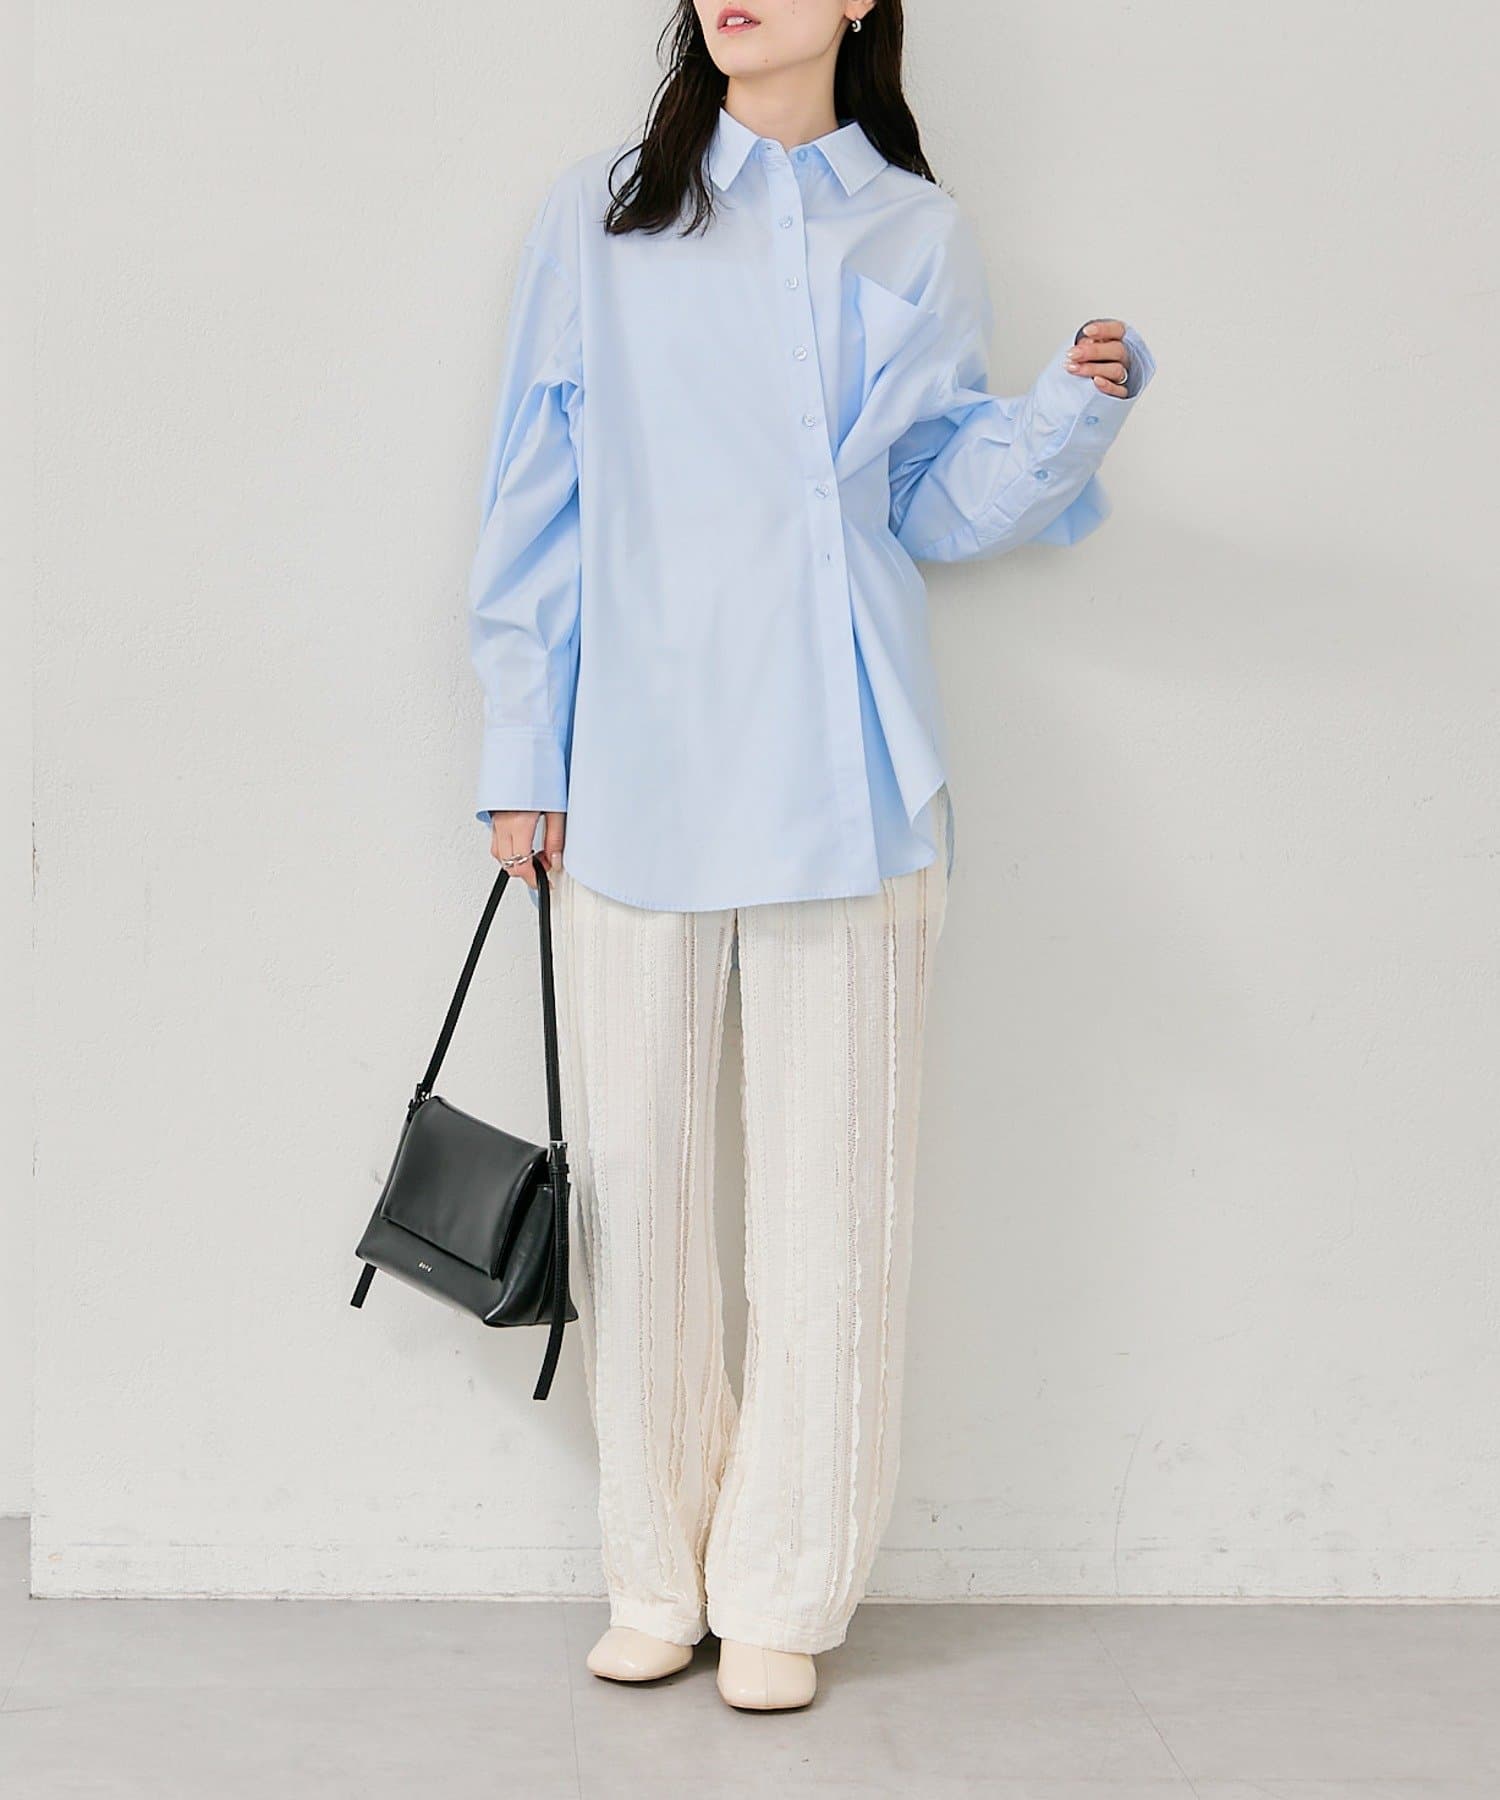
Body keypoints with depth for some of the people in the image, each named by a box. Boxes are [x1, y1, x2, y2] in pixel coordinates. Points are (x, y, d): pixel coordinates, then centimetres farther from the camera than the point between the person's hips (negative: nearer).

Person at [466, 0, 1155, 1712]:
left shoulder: (916, 236, 10)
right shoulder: (597, 219, 8)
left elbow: (939, 503, 12)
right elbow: (537, 499, 7)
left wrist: (1066, 415, -7)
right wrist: (521, 752, 3)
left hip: (836, 779, 0)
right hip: (636, 773, 0)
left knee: (826, 1185, 1)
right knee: (634, 1175, 4)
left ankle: (783, 1591, 15)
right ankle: (658, 1576, 20)